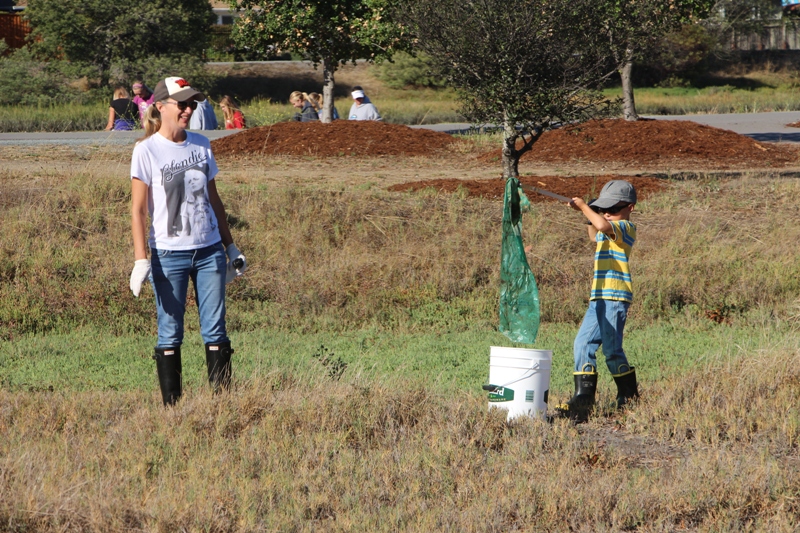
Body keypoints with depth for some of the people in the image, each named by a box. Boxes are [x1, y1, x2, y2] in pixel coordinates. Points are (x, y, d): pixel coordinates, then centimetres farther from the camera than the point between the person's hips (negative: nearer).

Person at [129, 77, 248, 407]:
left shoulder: (201, 146, 10)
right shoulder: (147, 150, -5)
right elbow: (138, 209, -7)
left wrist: (230, 247, 19)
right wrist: (141, 261, -14)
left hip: (209, 250, 4)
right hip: (168, 254, -4)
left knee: (215, 331, 2)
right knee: (170, 334, 0)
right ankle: (172, 407, 6)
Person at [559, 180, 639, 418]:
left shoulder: (625, 227, -8)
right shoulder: (610, 231, 21)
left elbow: (602, 225, -30)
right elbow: (595, 236, 45)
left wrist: (583, 207, -16)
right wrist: (588, 213, 29)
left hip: (615, 297, -10)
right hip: (599, 298, 10)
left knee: (612, 349, -6)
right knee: (583, 343, 2)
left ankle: (629, 396, 7)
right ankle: (584, 396, 2)